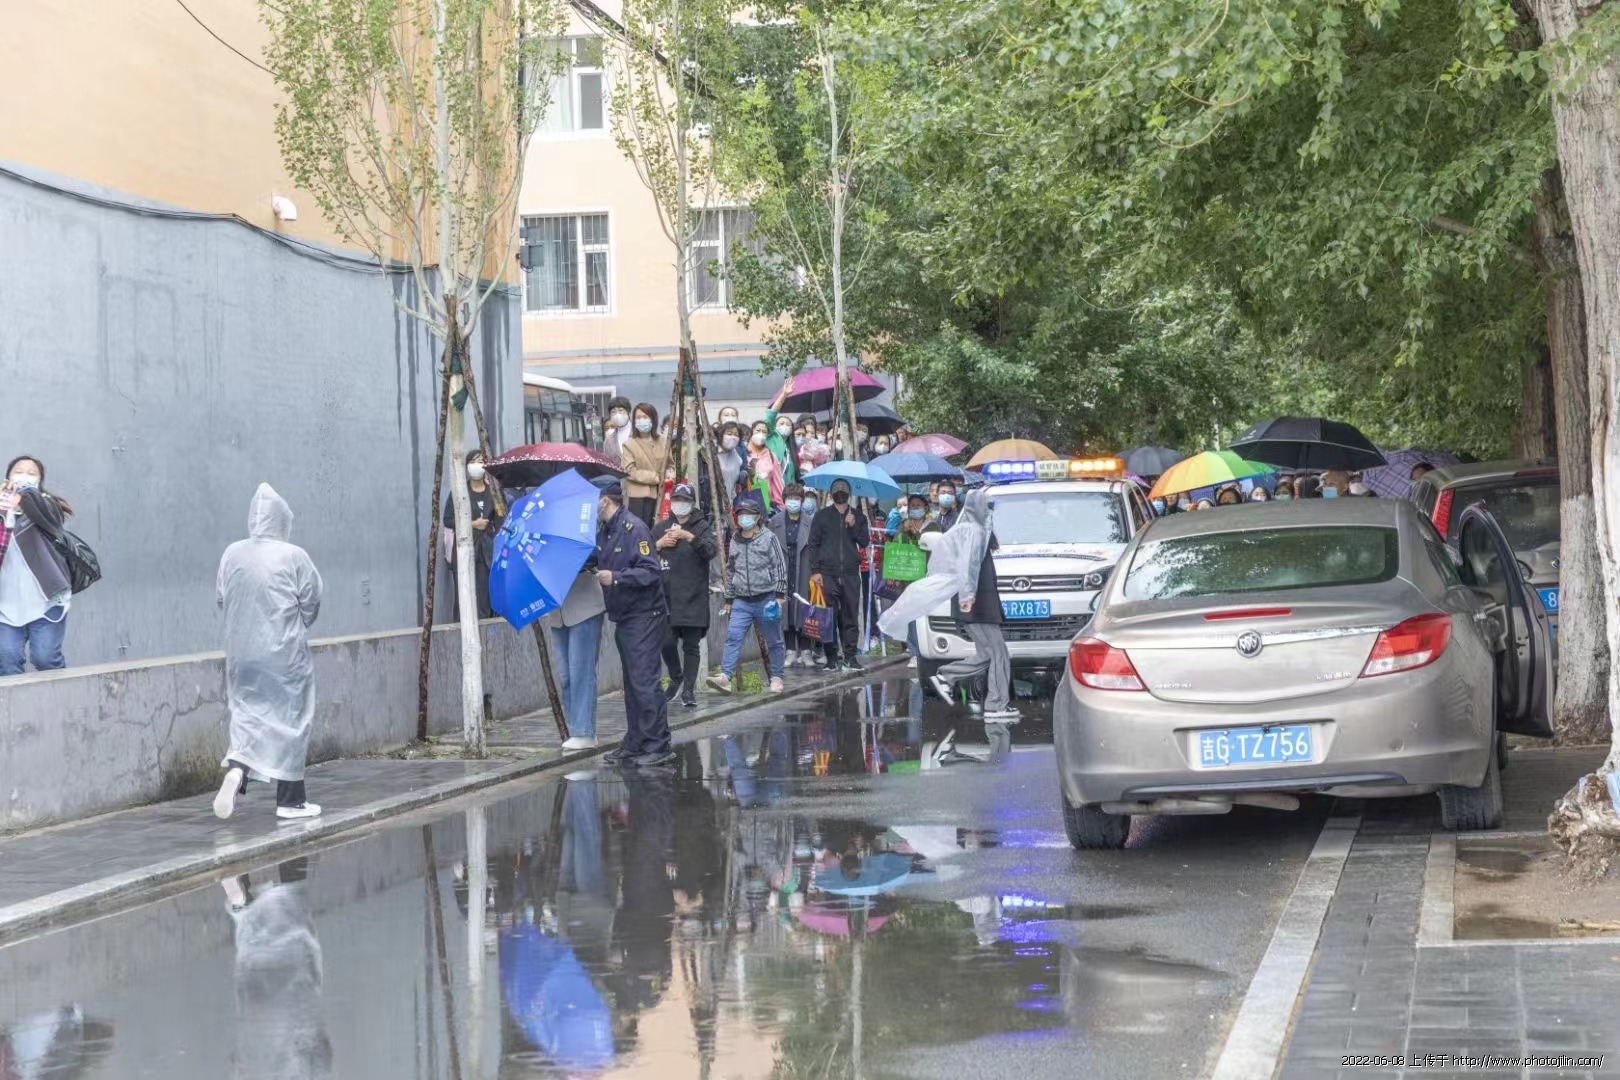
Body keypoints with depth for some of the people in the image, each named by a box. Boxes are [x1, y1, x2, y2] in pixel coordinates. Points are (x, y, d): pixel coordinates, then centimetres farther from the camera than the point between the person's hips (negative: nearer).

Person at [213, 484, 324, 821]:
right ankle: (290, 800, 11)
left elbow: (221, 597, 6)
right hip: (285, 652, -3)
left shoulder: (232, 555, -2)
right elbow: (311, 603, -3)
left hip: (241, 651, 3)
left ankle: (237, 766, -16)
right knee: (290, 718, 7)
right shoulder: (293, 557, -11)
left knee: (247, 712, 13)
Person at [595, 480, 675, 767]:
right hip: (623, 617, 10)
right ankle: (634, 746, 19)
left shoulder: (633, 528, -16)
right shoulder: (604, 532, 13)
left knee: (644, 684, -10)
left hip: (644, 617, -10)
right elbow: (600, 564, 28)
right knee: (632, 685, 13)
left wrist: (616, 577, -29)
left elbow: (651, 571, -23)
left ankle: (658, 748, -6)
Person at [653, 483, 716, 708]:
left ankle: (689, 689, 6)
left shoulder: (702, 527, 4)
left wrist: (690, 537, -27)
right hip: (667, 595, 2)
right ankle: (676, 677, 21)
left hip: (694, 597, -2)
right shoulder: (662, 528, 12)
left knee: (691, 645, 0)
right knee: (667, 642, -4)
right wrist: (659, 544, -7)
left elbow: (710, 551, -13)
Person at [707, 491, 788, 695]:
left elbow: (781, 566, -4)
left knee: (773, 640, 6)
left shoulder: (769, 537, -2)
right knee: (733, 637, -10)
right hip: (742, 600, 4)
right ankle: (725, 677, -18)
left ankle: (776, 678, 18)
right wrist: (728, 599, 20)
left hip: (766, 599, -4)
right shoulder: (735, 540, 14)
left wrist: (780, 595, -10)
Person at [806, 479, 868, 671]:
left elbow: (865, 542, 7)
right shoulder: (822, 516, 10)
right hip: (827, 574, -1)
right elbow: (813, 544, 7)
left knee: (851, 616, 1)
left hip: (851, 574, 1)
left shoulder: (858, 516, 15)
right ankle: (831, 656, -1)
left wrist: (854, 526, -8)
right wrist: (814, 570, -3)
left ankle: (850, 655, 6)